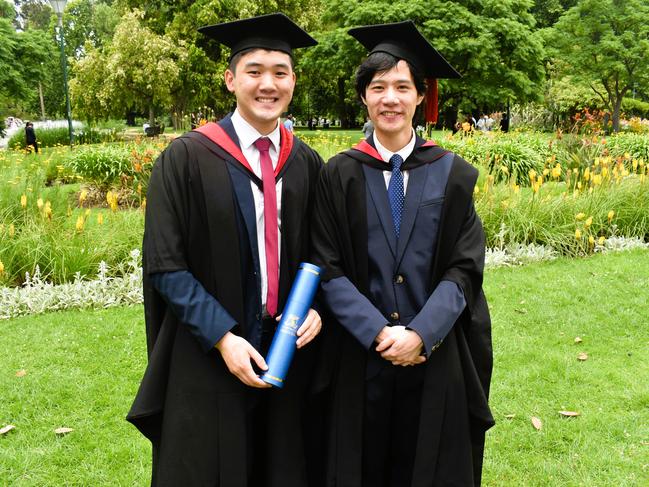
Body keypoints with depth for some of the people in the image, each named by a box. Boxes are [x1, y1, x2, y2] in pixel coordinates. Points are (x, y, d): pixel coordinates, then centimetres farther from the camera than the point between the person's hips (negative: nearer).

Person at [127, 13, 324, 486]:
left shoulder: (307, 163, 3)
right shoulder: (187, 158, -10)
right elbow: (165, 265, -10)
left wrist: (315, 307, -8)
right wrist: (222, 337, -17)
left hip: (289, 351, 4)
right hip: (208, 359, -3)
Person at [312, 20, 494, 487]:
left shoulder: (453, 175, 0)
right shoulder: (339, 175, -1)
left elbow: (463, 269, -4)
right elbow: (329, 269, -5)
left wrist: (420, 334, -17)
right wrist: (379, 333, -16)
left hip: (435, 357, 1)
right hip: (360, 357, 0)